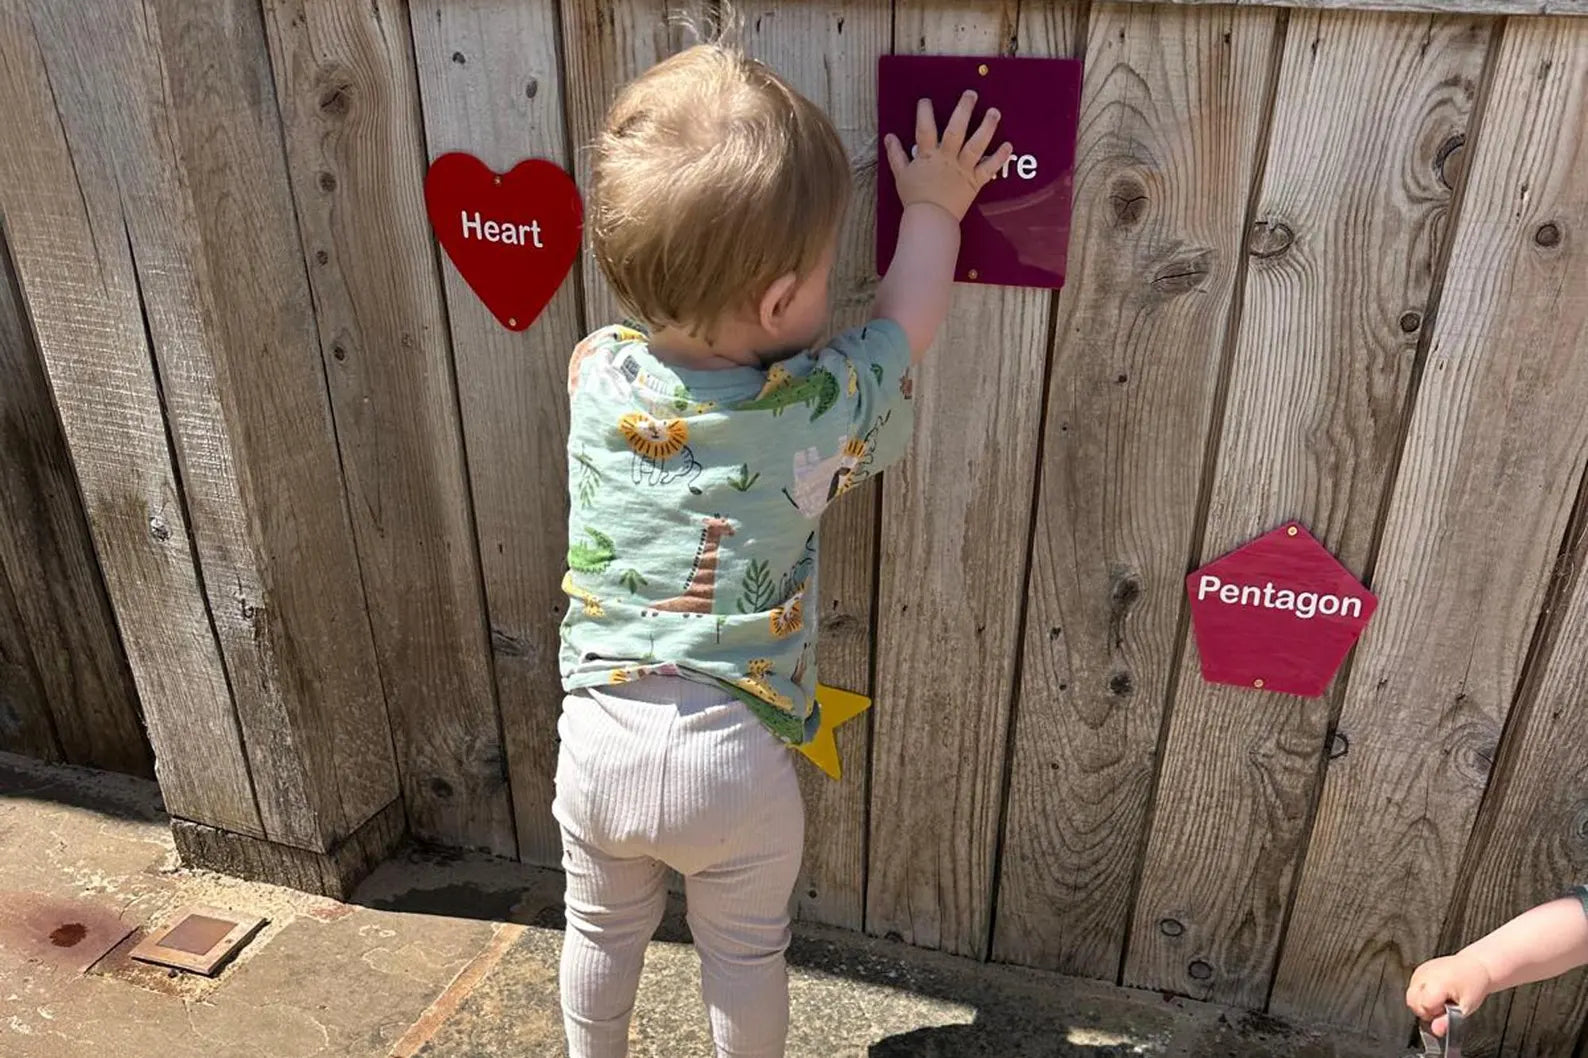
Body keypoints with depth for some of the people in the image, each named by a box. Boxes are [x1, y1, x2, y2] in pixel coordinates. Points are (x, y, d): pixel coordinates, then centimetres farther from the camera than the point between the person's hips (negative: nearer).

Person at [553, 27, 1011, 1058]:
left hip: (599, 735, 3)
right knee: (747, 956, 24)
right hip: (735, 753, -3)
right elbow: (909, 320, 2)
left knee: (603, 932, 29)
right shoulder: (818, 410, -18)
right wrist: (933, 211, 17)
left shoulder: (595, 373, -10)